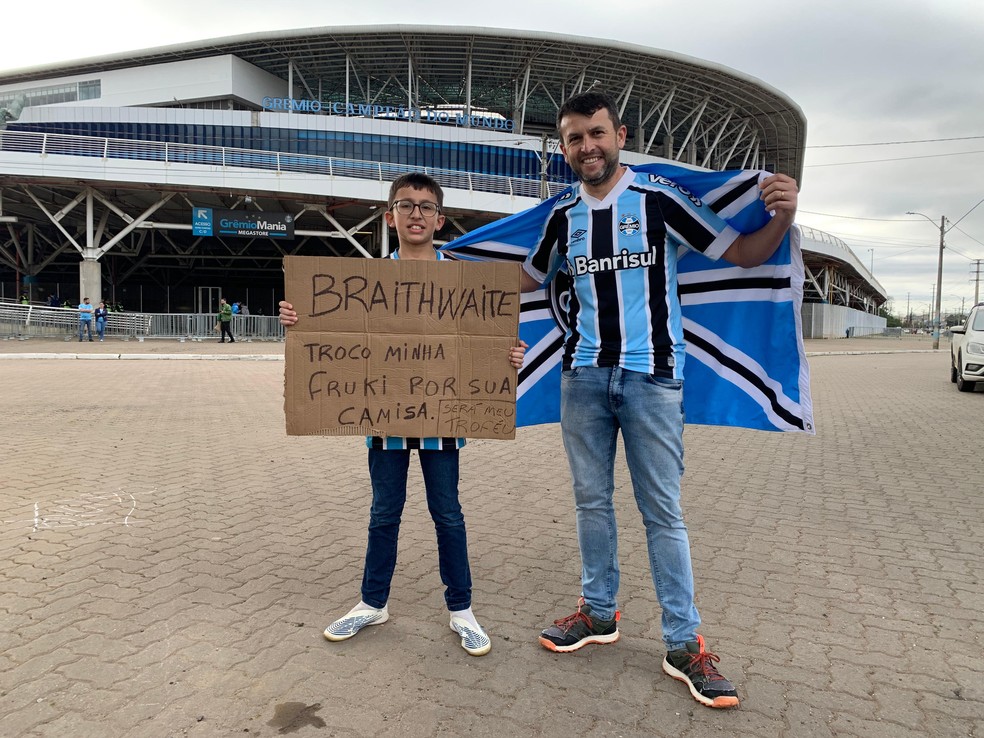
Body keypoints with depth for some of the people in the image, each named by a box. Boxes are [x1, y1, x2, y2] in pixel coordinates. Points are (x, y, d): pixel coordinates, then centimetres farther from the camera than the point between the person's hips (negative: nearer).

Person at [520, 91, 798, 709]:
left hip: (652, 379, -4)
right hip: (583, 378, 4)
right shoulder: (564, 216, 8)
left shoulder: (660, 198, -5)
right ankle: (600, 613, 30)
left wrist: (783, 218, -23)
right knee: (592, 500, 12)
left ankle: (684, 645, 15)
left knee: (663, 512, 1)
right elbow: (528, 278, 25)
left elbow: (745, 254, -3)